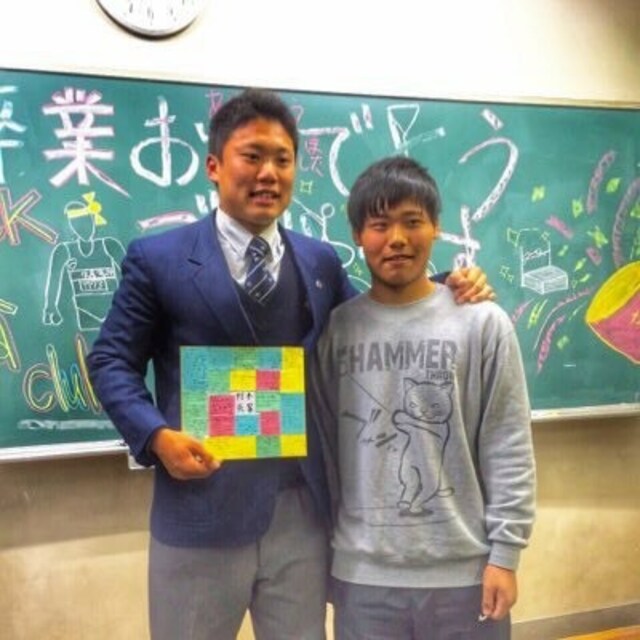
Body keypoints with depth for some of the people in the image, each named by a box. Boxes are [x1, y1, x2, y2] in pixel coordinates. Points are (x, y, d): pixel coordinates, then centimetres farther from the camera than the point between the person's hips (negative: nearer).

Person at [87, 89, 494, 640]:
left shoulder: (321, 261, 10)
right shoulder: (158, 259, -1)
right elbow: (112, 360, 0)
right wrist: (156, 437, -16)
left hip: (304, 509, 4)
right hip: (203, 509, -3)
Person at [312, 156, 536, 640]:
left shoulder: (482, 323, -5)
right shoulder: (337, 327, 1)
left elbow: (509, 449, -4)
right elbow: (324, 442, 7)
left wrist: (504, 553, -5)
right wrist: (323, 550, 8)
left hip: (463, 572, -1)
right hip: (362, 572, 2)